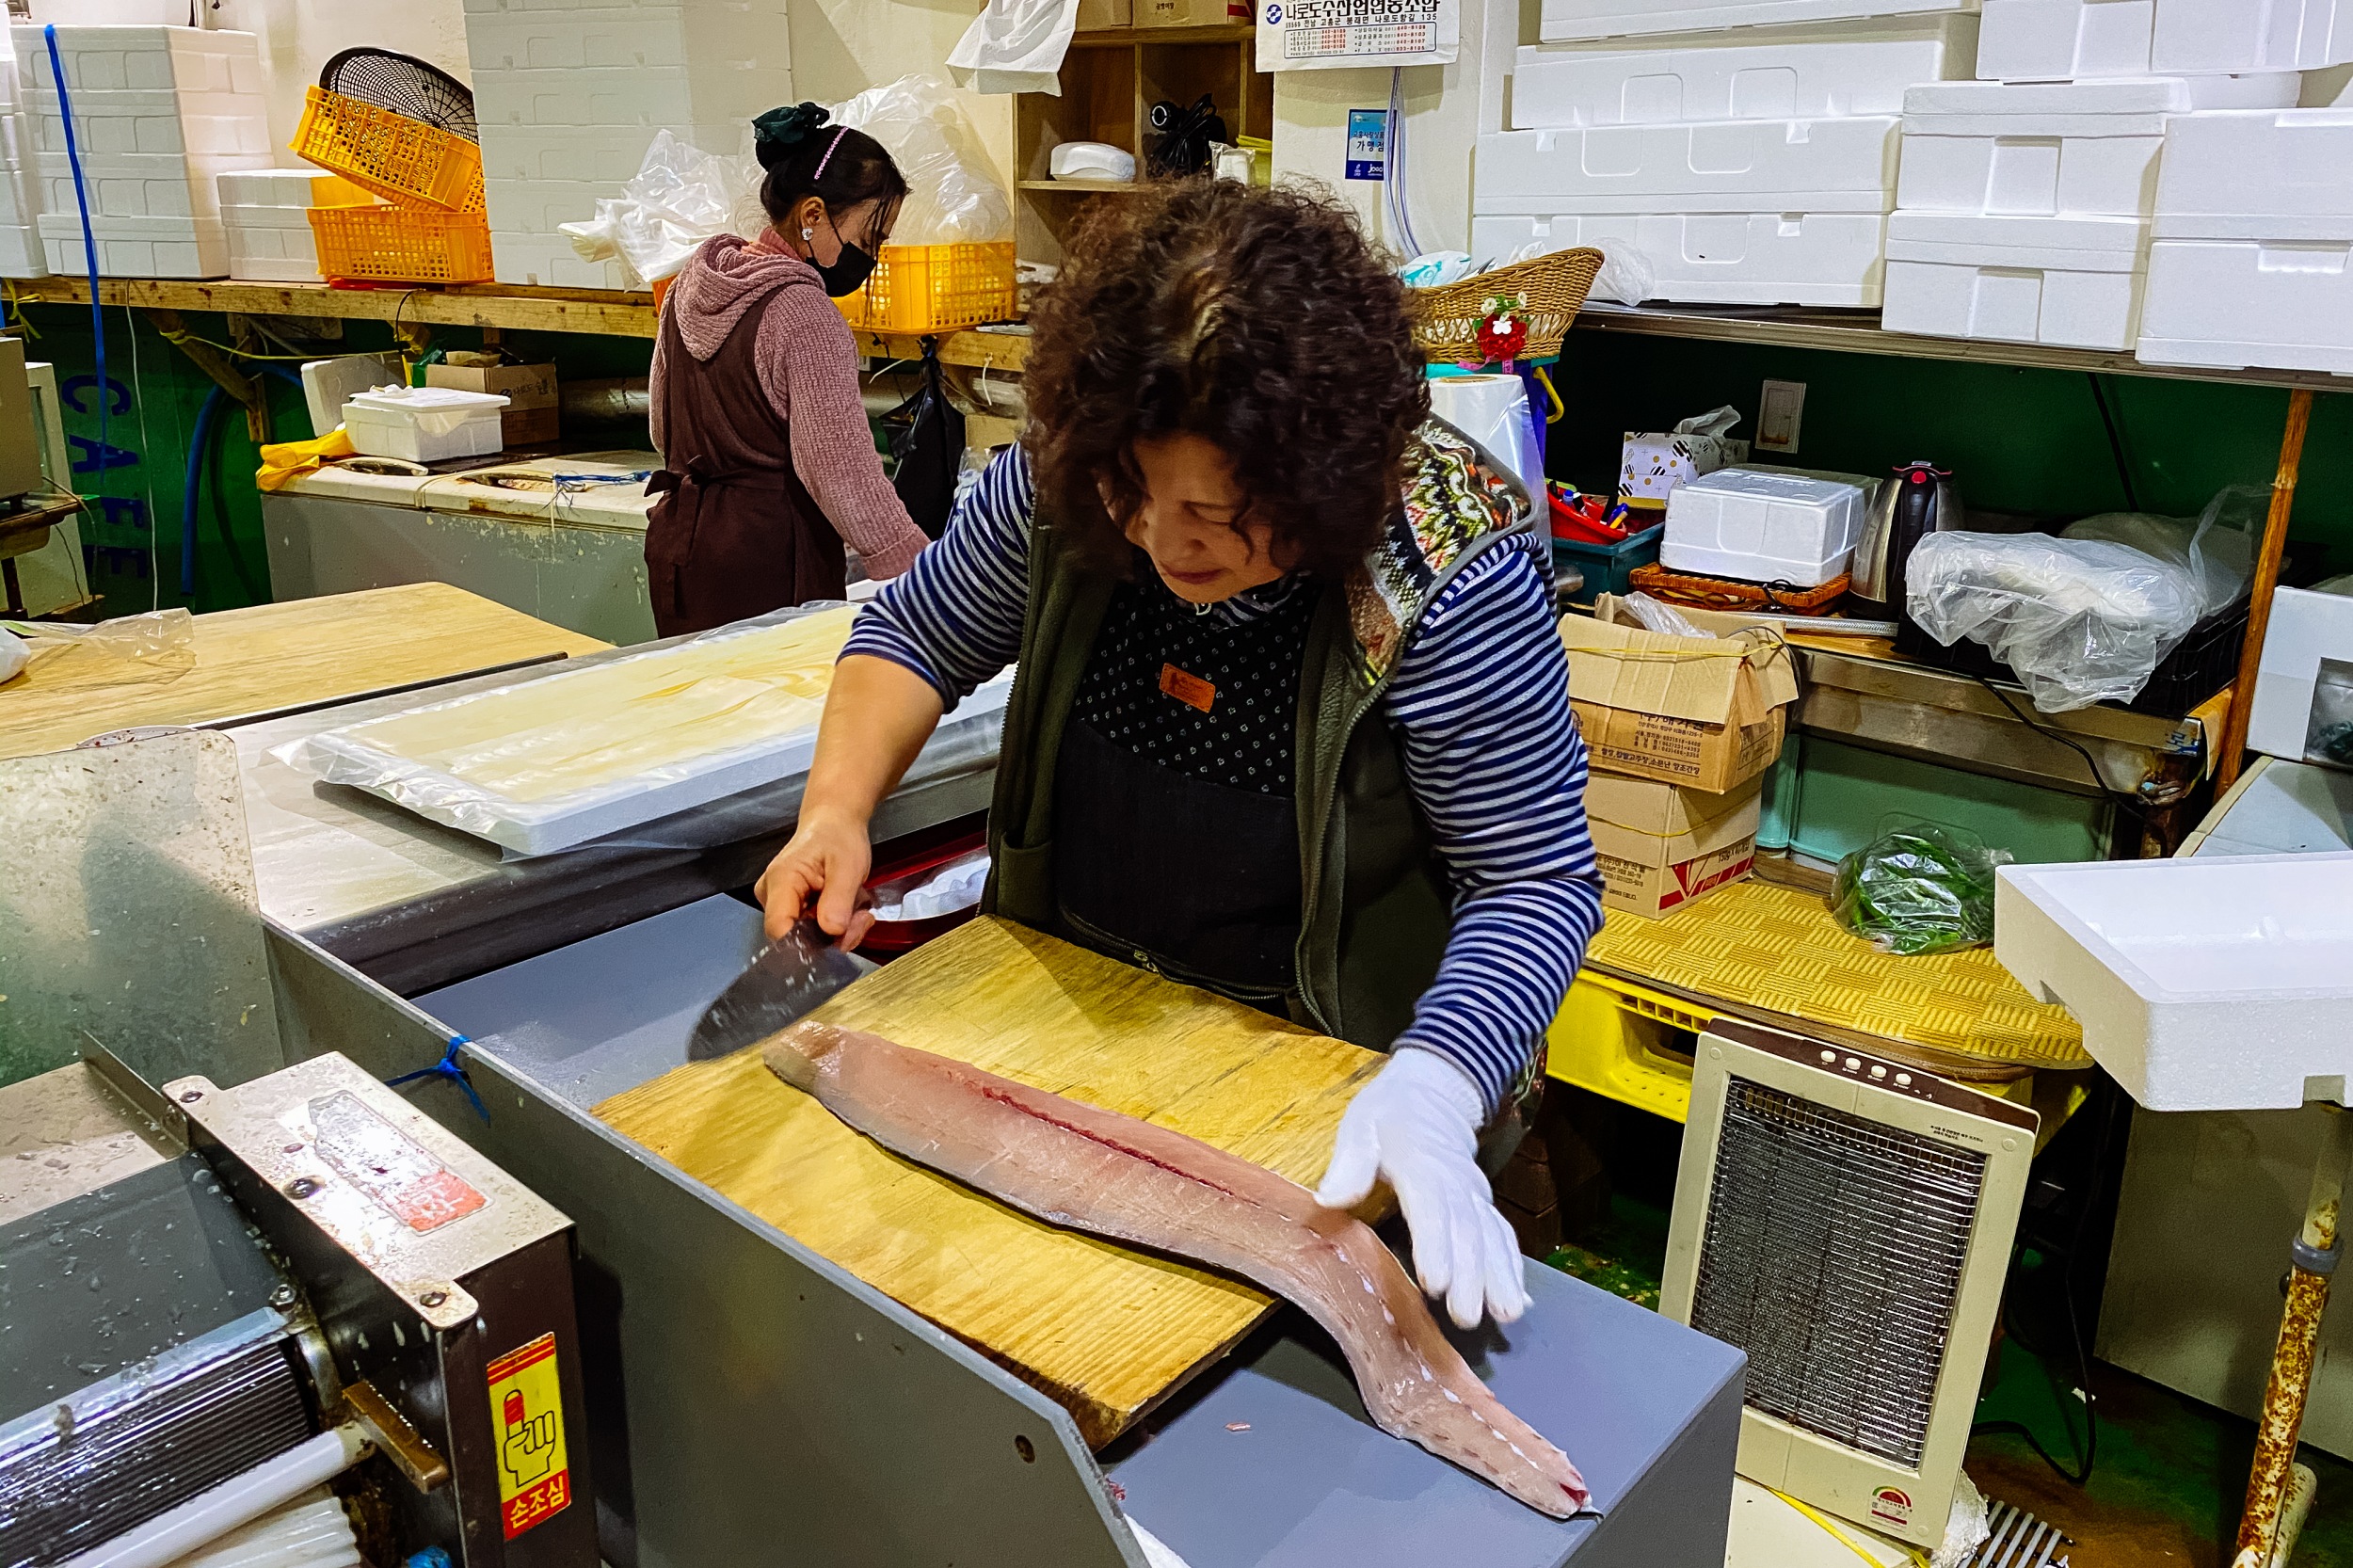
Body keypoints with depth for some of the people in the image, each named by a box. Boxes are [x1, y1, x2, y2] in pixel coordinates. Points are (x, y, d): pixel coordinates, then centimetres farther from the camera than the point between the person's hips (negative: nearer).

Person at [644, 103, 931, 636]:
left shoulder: (691, 284, 8)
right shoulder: (804, 314, -18)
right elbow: (843, 470, -23)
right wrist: (927, 577, -22)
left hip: (678, 539, 9)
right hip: (769, 557, -9)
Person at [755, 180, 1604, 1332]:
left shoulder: (1450, 582, -29)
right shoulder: (1066, 479, -16)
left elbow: (1535, 882, -21)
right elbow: (917, 633, 1)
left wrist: (1430, 1093, -37)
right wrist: (837, 808, -16)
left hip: (1330, 1072, -3)